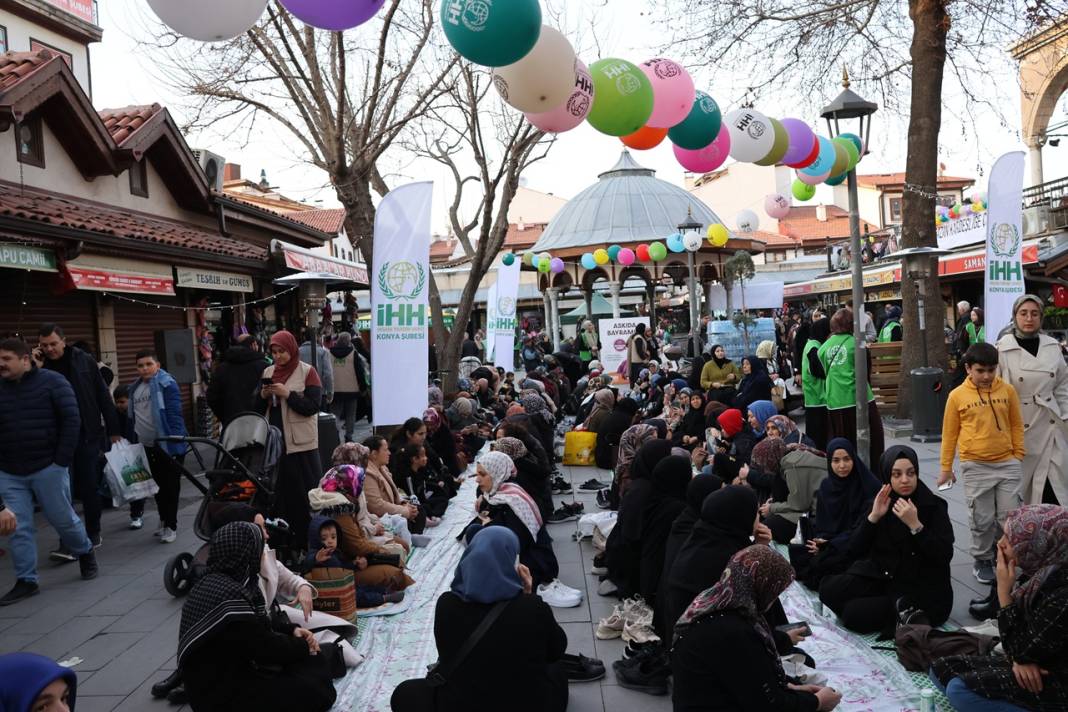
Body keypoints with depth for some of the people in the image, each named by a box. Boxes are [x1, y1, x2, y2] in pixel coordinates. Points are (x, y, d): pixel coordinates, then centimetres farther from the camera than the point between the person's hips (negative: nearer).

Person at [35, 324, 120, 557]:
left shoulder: (85, 361, 1)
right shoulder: (40, 367, 2)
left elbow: (103, 396, 4)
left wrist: (114, 430, 3)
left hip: (89, 435, 0)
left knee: (90, 487, 7)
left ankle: (93, 533, 23)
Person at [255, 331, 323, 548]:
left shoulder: (307, 372, -4)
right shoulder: (268, 372, 12)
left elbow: (313, 406, -11)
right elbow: (258, 408, 14)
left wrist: (287, 394, -18)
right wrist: (263, 395, -6)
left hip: (300, 442, -5)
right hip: (274, 440, 5)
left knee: (305, 490, -2)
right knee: (278, 489, 8)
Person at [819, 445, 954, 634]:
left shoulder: (934, 506, -6)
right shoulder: (880, 503, 3)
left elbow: (945, 556, -17)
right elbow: (855, 551, -3)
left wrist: (915, 525, -27)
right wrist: (873, 517, -16)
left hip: (923, 589, -6)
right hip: (882, 578, 6)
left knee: (854, 614, -24)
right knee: (829, 588, -19)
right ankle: (901, 610, -16)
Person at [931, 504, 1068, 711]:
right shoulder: (1041, 571, -5)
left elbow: (1021, 651, -21)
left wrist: (1003, 590, -21)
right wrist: (1019, 660, -11)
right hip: (1033, 664, 9)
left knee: (960, 690, -21)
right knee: (942, 669, 3)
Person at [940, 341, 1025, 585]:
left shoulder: (1008, 390, 1)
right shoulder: (957, 396, -4)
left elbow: (1016, 425, 10)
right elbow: (949, 433, 3)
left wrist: (1019, 455, 7)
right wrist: (946, 467, 6)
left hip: (1007, 464, 2)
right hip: (975, 467, -2)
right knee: (982, 520, 5)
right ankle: (982, 560, 23)